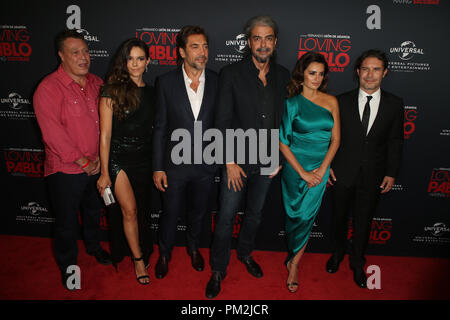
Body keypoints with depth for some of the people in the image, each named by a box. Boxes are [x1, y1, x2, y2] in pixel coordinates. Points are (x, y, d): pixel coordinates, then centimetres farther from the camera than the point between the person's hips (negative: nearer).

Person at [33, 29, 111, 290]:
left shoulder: (96, 83, 3)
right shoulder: (49, 88, -17)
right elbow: (53, 134, -20)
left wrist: (100, 157, -2)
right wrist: (82, 162, -17)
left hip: (96, 166, 6)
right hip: (66, 170, -5)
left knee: (94, 210, 25)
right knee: (67, 222, 11)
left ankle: (94, 245, 50)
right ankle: (68, 265, 34)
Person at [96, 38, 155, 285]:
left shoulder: (150, 92, 5)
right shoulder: (112, 91, -8)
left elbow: (154, 129, 10)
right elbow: (105, 135, -8)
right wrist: (104, 172, -8)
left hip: (144, 158, 4)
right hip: (119, 158, -4)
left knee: (141, 210, 14)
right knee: (129, 210, -4)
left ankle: (142, 251, 35)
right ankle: (138, 259, 15)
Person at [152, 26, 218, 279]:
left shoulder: (217, 81, -6)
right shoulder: (166, 82, -9)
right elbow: (160, 127, -5)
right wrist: (158, 167, -6)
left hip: (206, 164, 2)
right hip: (175, 163, -1)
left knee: (199, 211, 21)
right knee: (171, 213, 15)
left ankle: (194, 247, 49)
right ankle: (165, 253, 42)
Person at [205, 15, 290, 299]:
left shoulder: (283, 75, 2)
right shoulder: (231, 74, -9)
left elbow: (284, 118, 7)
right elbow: (223, 122, -10)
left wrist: (279, 156, 1)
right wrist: (230, 162, -13)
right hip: (238, 160, -3)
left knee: (255, 213, 20)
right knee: (226, 217, 5)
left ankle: (246, 253, 45)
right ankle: (218, 270, 24)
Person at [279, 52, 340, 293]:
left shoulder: (331, 101, 4)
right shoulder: (292, 103, -4)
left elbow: (335, 139, 4)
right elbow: (282, 142, -7)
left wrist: (322, 169, -8)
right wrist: (303, 173, -11)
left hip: (320, 167, 2)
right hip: (295, 166, -2)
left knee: (307, 215, 3)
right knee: (295, 213, 7)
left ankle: (294, 263, 17)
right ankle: (295, 259, 30)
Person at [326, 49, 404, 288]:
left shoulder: (394, 104, -3)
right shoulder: (342, 101, -5)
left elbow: (395, 142, 2)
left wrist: (391, 173, -1)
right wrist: (326, 165, -3)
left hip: (373, 176, 0)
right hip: (343, 172, 0)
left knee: (363, 222, 12)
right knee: (339, 217, 16)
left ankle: (357, 263, 34)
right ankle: (338, 253, 42)